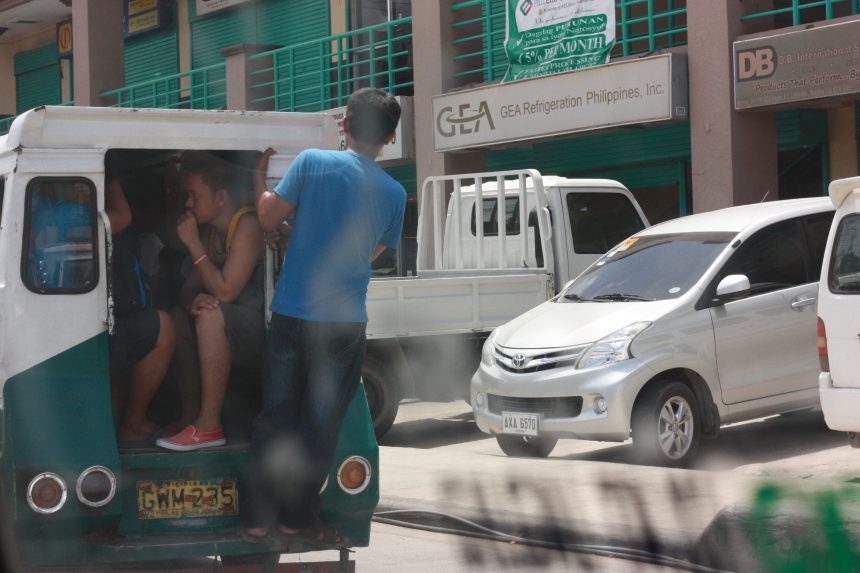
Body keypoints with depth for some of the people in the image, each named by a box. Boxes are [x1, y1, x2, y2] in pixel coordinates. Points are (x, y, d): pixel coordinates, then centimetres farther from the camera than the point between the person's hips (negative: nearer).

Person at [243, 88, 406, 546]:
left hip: (291, 315, 0)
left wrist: (259, 178, 17)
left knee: (274, 418, 10)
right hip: (344, 323, 0)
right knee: (319, 425, 9)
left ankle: (257, 517, 13)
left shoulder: (312, 163, -8)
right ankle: (298, 517, 15)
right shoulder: (393, 193, -1)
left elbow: (269, 218, -1)